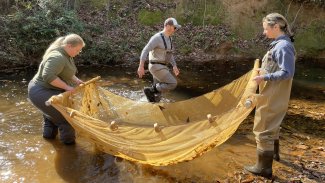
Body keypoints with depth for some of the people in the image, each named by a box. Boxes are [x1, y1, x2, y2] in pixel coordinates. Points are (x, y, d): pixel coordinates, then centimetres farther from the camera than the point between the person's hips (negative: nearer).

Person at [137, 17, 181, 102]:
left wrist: (174, 66, 16)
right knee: (173, 84, -12)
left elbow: (168, 54, 22)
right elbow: (145, 51, -19)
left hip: (161, 67, 9)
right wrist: (141, 67, -23)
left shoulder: (168, 38, 12)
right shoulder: (157, 38, -18)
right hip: (157, 67, -9)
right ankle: (151, 90, -3)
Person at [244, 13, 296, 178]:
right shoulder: (279, 44, 8)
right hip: (272, 94, 10)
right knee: (271, 125, 26)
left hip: (273, 96, -10)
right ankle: (273, 152, 46)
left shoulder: (283, 46, -21)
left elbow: (287, 73, -24)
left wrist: (264, 77, -26)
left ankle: (264, 167, 9)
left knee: (263, 129, -2)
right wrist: (263, 70, 7)